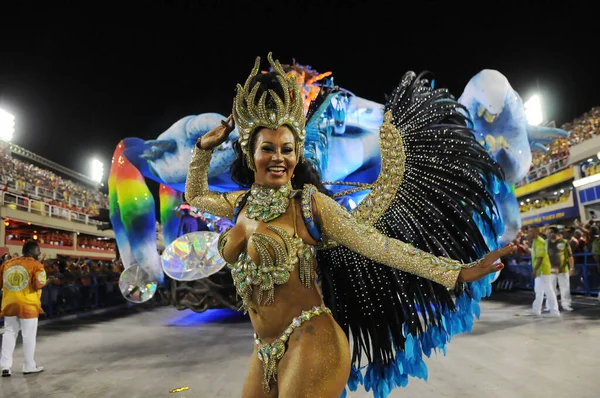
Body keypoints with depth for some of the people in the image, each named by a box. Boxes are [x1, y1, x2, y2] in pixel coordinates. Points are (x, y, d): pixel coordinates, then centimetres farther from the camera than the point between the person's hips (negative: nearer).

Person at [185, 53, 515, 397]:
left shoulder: (309, 202, -12)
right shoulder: (242, 203, 5)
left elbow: (375, 243, -16)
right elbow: (195, 194, 24)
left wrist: (457, 272, -20)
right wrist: (204, 147, 13)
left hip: (311, 343, -6)